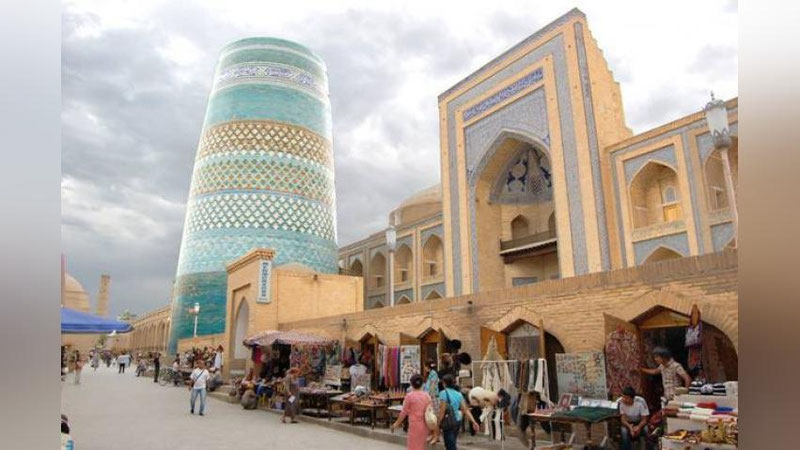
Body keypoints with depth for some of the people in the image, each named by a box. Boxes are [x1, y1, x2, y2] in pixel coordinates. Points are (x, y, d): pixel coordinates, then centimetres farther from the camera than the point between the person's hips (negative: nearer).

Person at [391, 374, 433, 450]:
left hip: (414, 424, -4)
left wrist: (397, 423, 6)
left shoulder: (409, 396, -11)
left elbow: (404, 412, -6)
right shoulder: (427, 395, 0)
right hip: (425, 425, 4)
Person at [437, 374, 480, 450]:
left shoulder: (444, 393, -11)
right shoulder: (458, 394, 8)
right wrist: (474, 422, 1)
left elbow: (442, 411, -16)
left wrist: (438, 425, -10)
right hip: (457, 421, 7)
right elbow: (465, 410, 3)